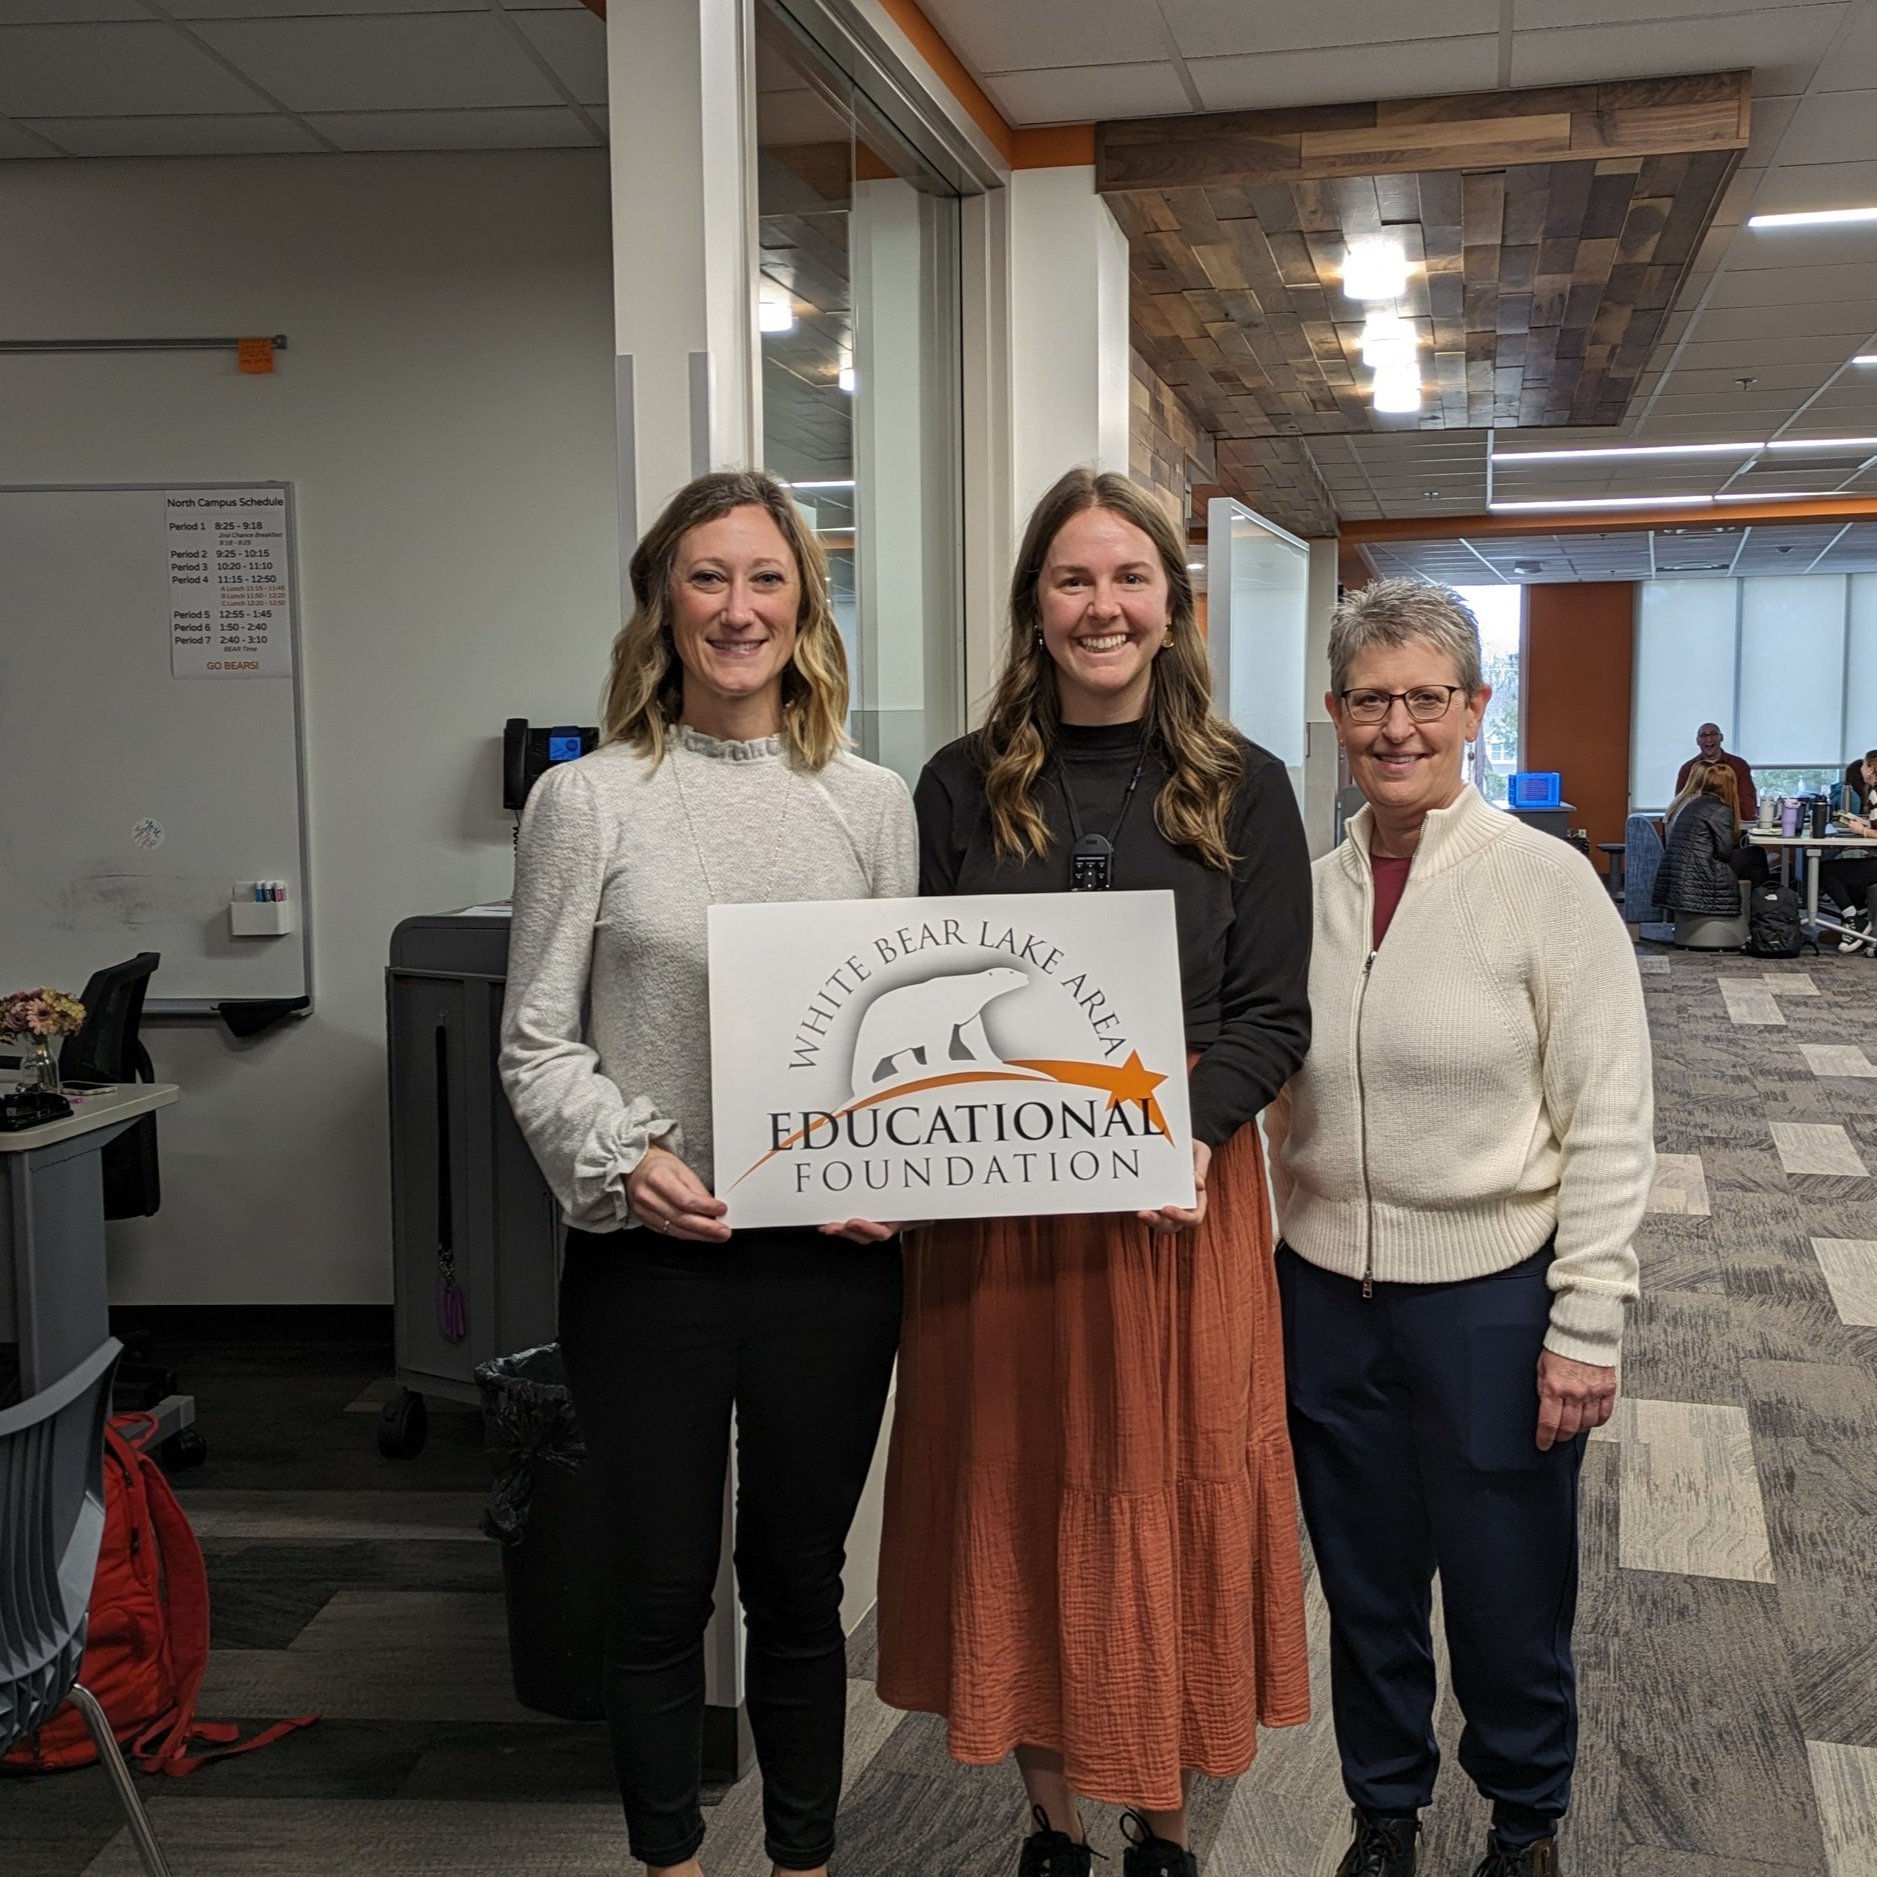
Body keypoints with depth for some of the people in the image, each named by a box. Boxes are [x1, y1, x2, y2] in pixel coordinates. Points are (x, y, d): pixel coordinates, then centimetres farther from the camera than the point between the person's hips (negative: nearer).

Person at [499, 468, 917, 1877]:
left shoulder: (874, 804, 6)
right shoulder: (588, 801, -1)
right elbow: (539, 1042, 0)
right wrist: (622, 1160, -17)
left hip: (832, 1252, 2)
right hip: (649, 1255, -1)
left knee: (800, 1584, 15)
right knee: (661, 1587, 11)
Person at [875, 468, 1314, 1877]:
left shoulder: (1243, 791, 2)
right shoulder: (965, 787, 4)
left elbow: (1272, 1017, -2)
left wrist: (1190, 1127, -21)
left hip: (1183, 1194, -1)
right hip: (997, 1206, 1)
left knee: (1169, 1508, 9)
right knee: (1017, 1507, 10)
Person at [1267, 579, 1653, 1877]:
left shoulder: (1547, 882, -11)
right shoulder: (1308, 889, 1)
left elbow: (1610, 1127, -10)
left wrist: (1585, 1328, -12)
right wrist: (1264, 1266, 7)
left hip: (1491, 1293, -3)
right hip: (1328, 1288, 4)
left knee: (1506, 1588, 13)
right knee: (1365, 1584, 18)